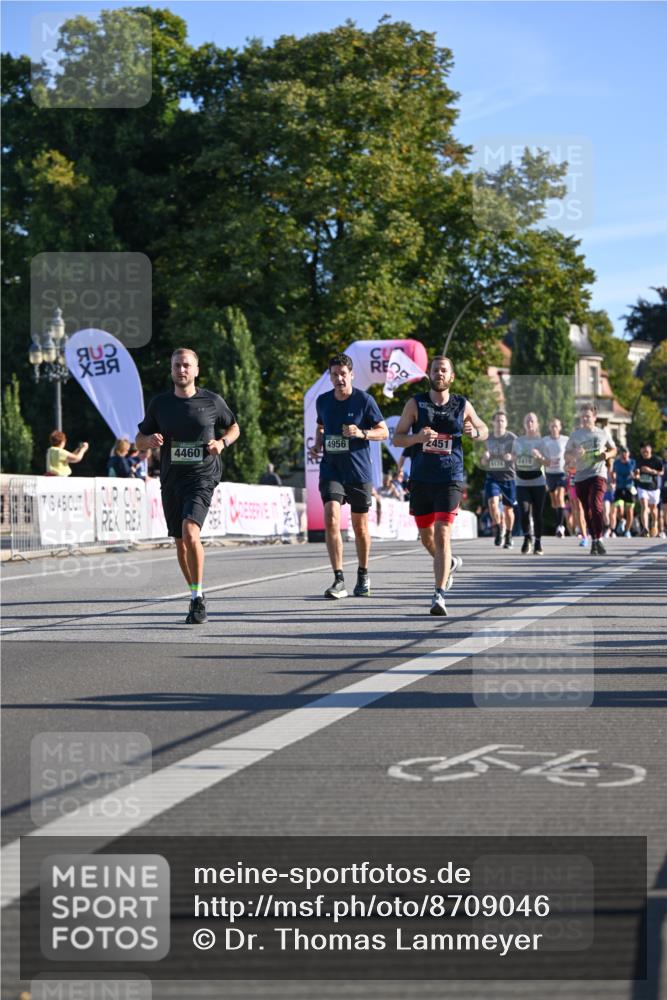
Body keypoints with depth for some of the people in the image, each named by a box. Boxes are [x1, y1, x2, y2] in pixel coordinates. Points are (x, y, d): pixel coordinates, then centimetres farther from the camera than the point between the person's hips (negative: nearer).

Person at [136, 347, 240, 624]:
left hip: (202, 476, -4)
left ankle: (198, 596, -16)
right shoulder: (159, 403, 6)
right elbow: (139, 441, 13)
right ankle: (196, 595, 28)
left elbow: (233, 427, 17)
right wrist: (150, 440, -10)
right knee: (180, 542, 10)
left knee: (190, 531, -24)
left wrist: (222, 442, -4)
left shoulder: (212, 401, 1)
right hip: (171, 478, 4)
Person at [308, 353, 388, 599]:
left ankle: (363, 576, 29)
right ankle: (339, 580, -15)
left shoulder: (364, 400, -6)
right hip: (331, 470, 2)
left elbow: (384, 432, -1)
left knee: (360, 527, 8)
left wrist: (362, 433, -19)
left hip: (359, 472, -2)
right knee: (331, 520, -16)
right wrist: (317, 445, 4)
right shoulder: (322, 401, 6)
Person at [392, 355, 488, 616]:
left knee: (442, 535, -15)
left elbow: (485, 432, 17)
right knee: (426, 536, 15)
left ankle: (439, 595, -16)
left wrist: (475, 432, -7)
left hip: (449, 480, -2)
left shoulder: (462, 405, 3)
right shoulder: (415, 404, 2)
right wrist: (417, 437, -19)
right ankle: (449, 563, 47)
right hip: (421, 480, 2)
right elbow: (397, 438, 2)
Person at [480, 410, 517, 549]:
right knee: (492, 502, -20)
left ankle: (508, 536, 23)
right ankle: (498, 531, -6)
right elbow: (484, 462, 21)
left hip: (508, 477, -2)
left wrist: (511, 457, -25)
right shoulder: (488, 439, 11)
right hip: (492, 476, 2)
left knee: (508, 508, 5)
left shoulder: (512, 438, -2)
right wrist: (485, 457, -3)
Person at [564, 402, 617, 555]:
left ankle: (599, 540, -17)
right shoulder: (575, 434, 8)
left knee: (596, 505, -21)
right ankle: (594, 540, 18)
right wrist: (575, 454, -12)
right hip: (580, 476, 3)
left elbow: (613, 449, 19)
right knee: (587, 511, 7)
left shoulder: (603, 433, 7)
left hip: (598, 473, -3)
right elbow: (566, 455, 10)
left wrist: (607, 455, -4)